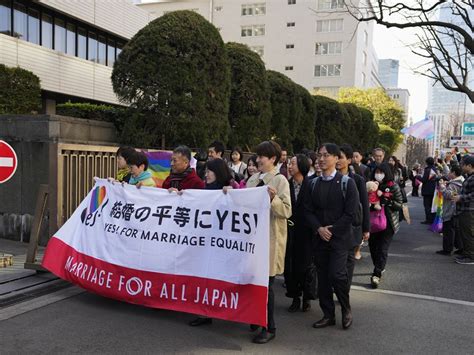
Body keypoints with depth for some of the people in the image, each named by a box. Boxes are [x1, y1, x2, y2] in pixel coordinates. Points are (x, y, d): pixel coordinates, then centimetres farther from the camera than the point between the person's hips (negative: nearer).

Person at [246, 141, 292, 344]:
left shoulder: (280, 180, -9)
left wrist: (273, 199, -31)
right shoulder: (253, 179, 10)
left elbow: (287, 211, -16)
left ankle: (269, 328, 13)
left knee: (266, 283, 0)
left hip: (270, 237, -6)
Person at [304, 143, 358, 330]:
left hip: (339, 237, -4)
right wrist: (319, 228, -9)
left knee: (337, 274, -13)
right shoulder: (314, 183, 8)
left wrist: (332, 230, -12)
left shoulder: (347, 182, -5)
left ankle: (346, 309, 13)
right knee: (323, 277, 8)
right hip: (320, 237, 5)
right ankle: (328, 315, 22)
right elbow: (308, 210, 6)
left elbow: (350, 213, -9)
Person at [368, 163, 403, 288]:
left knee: (382, 248, -6)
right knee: (372, 245, 10)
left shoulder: (393, 187, -5)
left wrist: (388, 202, -20)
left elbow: (400, 205, -5)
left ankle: (377, 274, -3)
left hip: (388, 222, -4)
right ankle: (380, 267, 32)